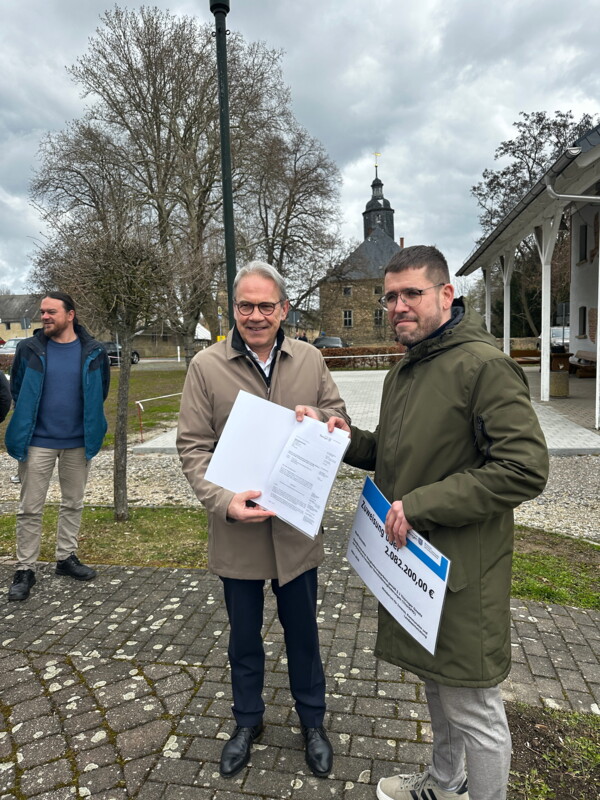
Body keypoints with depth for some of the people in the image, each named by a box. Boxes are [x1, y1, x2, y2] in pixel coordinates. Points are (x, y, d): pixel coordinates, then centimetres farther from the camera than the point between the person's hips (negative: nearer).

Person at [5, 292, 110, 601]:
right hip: (38, 442, -1)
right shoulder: (29, 349, -4)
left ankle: (66, 557, 29)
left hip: (78, 442, 1)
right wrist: (25, 424, 7)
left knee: (73, 504, 13)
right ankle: (25, 569, 16)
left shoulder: (93, 352, -5)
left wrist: (90, 425, 7)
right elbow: (16, 389, 7)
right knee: (30, 508, 3)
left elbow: (101, 391, 8)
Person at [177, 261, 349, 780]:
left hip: (297, 526, 1)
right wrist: (223, 501, -23)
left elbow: (338, 415, 8)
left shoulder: (310, 360, -1)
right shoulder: (207, 366, -8)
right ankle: (248, 721, 45)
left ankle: (312, 721, 43)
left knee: (303, 631, 20)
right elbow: (193, 446, -8)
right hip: (237, 530, -1)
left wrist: (314, 419, -15)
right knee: (244, 634, 20)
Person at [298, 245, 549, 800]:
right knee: (437, 686, 27)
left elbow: (525, 468, -25)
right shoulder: (403, 373, 11)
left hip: (463, 567, -9)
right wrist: (352, 440, 0)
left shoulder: (484, 365, -19)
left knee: (474, 710, 9)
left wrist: (421, 505, -25)